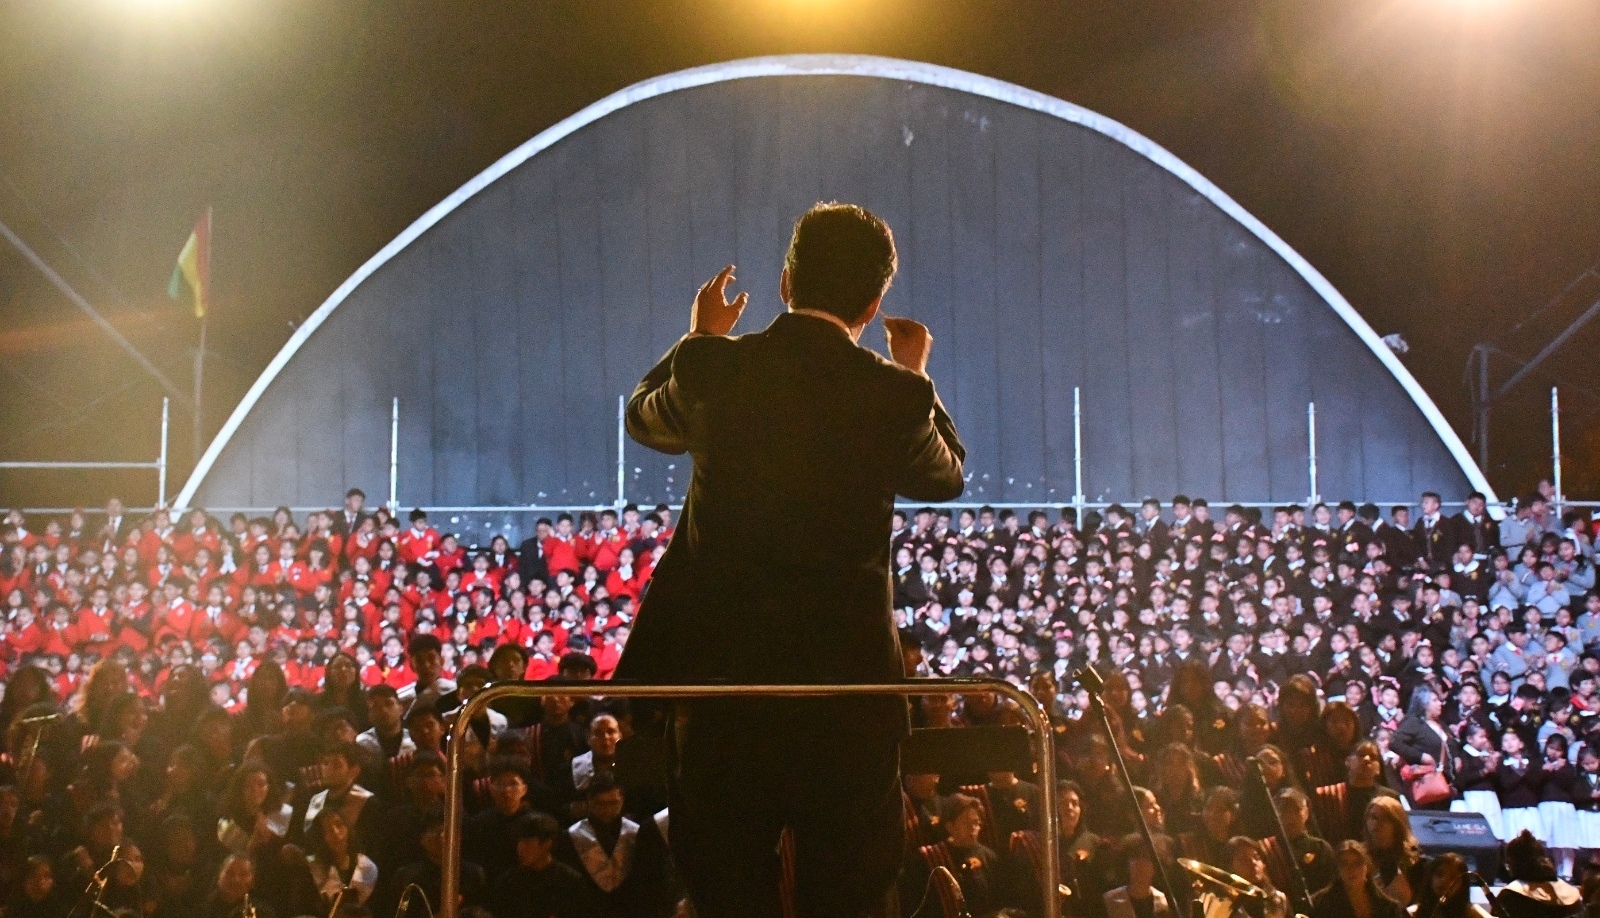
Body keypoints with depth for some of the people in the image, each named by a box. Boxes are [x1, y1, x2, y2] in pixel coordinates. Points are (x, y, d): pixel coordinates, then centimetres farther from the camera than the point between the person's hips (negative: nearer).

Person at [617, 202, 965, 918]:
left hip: (721, 669, 1)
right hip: (848, 676, -1)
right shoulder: (895, 394, -8)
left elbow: (644, 419, 19)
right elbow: (947, 476, 14)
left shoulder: (712, 368, -4)